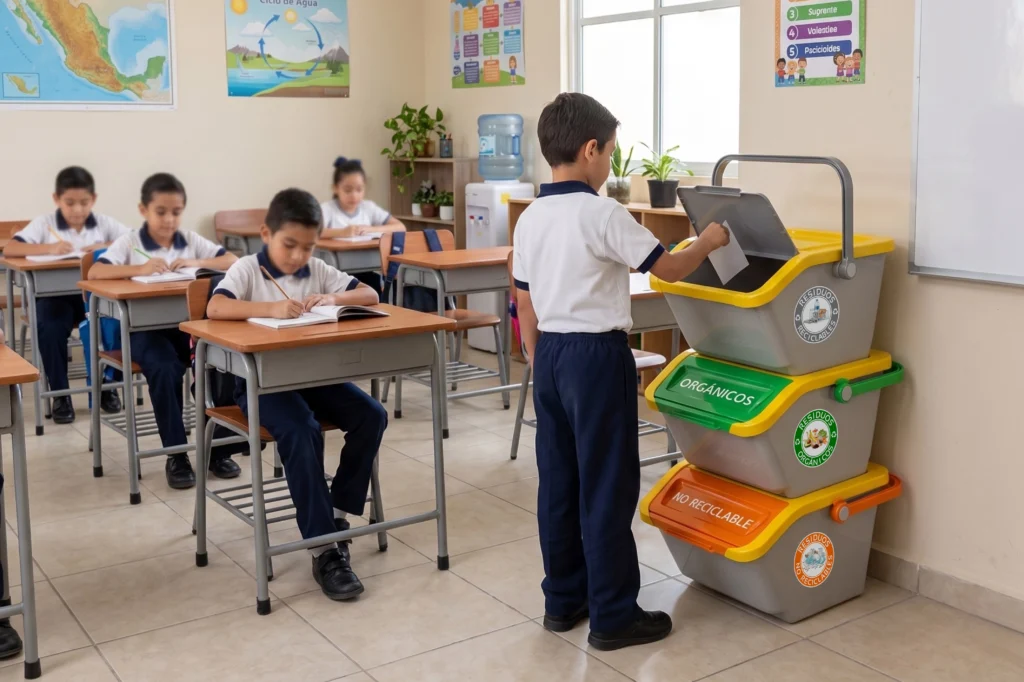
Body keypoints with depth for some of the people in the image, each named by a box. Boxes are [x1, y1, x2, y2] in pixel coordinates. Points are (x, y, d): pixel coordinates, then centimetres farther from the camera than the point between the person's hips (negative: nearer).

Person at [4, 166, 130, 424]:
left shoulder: (104, 223, 5)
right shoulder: (44, 223, 1)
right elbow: (9, 249, -9)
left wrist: (107, 247, -16)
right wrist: (48, 248, -21)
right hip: (56, 294, -1)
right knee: (49, 328, -29)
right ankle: (60, 394, -9)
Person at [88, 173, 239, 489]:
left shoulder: (191, 240, 10)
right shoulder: (129, 242, 1)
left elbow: (233, 261, 4)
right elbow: (95, 273, -12)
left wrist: (197, 263, -10)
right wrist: (140, 268, -22)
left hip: (187, 323, 3)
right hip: (145, 328, -3)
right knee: (165, 369, -32)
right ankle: (176, 455, -16)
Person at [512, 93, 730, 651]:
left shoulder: (530, 218, 8)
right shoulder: (602, 214, -15)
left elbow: (526, 306, 12)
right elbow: (669, 269, -9)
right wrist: (707, 243, 9)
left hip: (550, 355, 8)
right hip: (597, 356, -8)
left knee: (558, 482, 14)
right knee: (607, 488, 0)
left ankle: (563, 600, 24)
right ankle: (613, 616, 9)